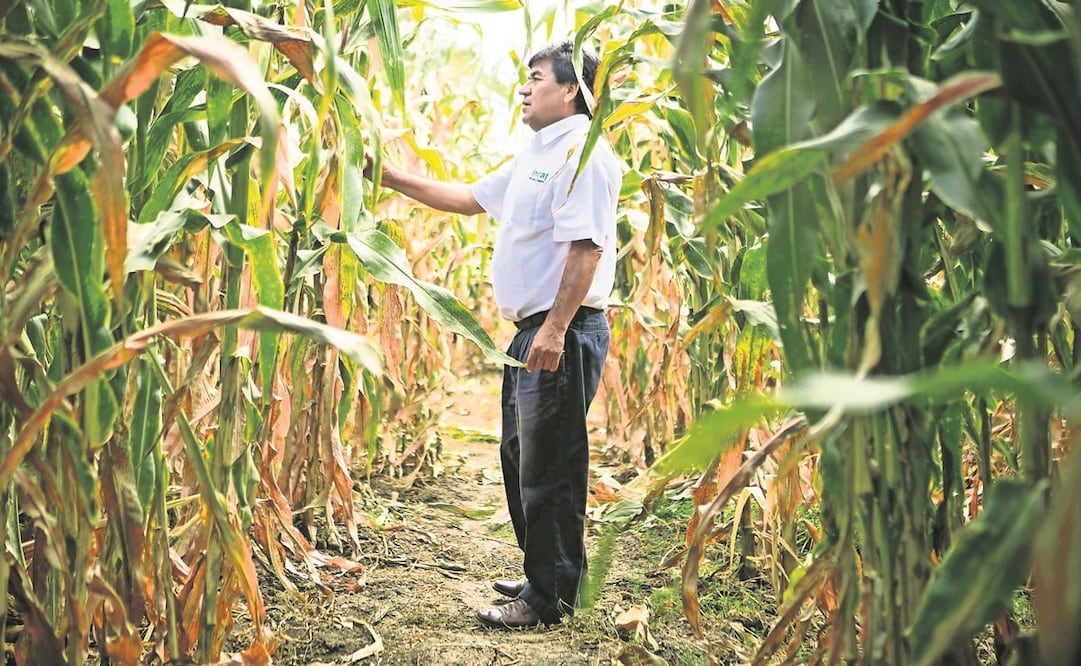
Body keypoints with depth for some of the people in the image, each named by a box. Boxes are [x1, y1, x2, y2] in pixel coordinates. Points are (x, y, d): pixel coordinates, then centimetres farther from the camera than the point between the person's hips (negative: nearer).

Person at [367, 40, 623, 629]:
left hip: (563, 334, -11)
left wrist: (555, 329, -26)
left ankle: (549, 598, 7)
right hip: (531, 330, 11)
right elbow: (472, 198, 26)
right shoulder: (535, 155, 19)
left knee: (548, 468, -4)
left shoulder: (582, 152, -13)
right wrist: (396, 180, 21)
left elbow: (586, 246, -22)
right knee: (520, 456, 18)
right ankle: (540, 575, 30)